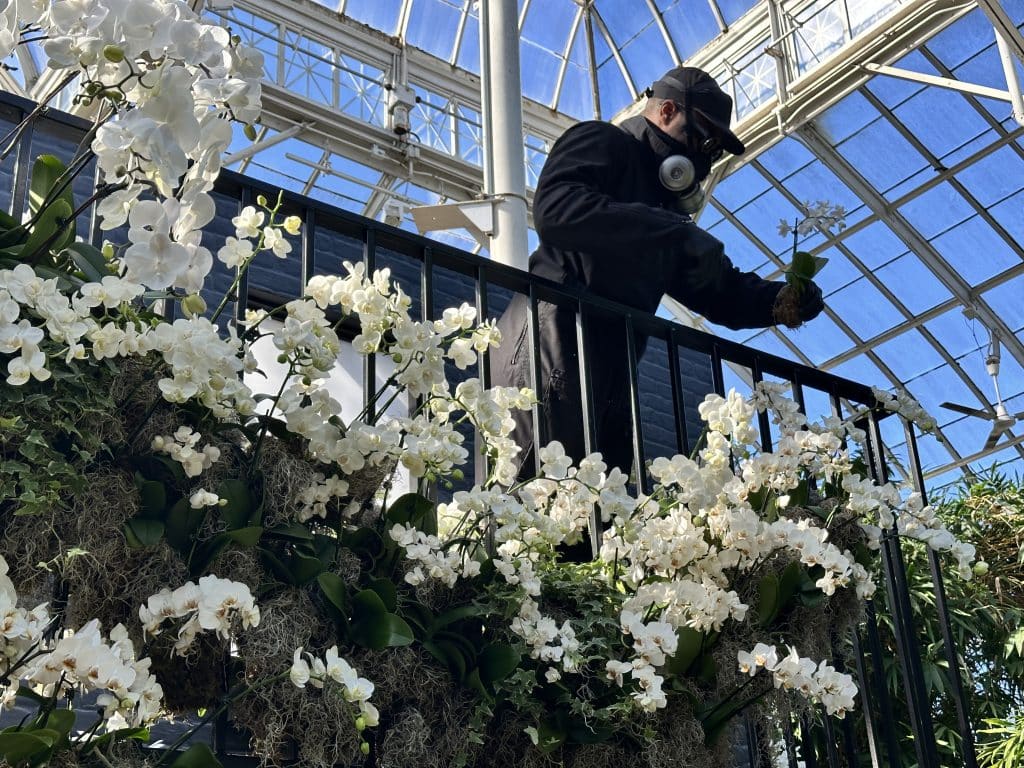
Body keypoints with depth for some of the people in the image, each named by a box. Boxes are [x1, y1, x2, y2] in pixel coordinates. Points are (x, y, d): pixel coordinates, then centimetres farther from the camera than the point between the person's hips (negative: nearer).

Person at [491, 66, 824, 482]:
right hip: (553, 347, -9)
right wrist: (674, 231, -16)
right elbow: (554, 209, -16)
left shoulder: (660, 203, 31)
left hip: (610, 372, 9)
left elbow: (715, 290, 30)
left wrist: (779, 301, 9)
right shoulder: (601, 142, 6)